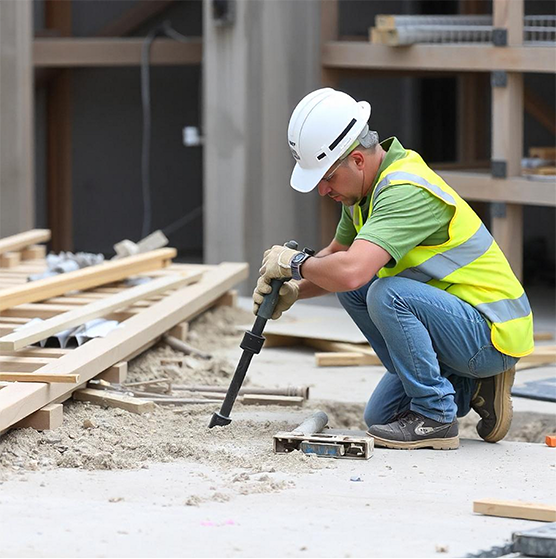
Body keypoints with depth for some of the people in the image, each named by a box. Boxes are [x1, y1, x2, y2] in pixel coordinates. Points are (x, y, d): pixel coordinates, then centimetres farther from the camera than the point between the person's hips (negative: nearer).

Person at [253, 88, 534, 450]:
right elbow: (337, 255, 20)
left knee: (387, 294, -29)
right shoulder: (365, 186, 4)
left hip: (496, 335, -10)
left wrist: (296, 263, -20)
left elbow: (350, 270, -39)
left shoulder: (406, 192, -26)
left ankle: (436, 417, -18)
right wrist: (294, 290, 1)